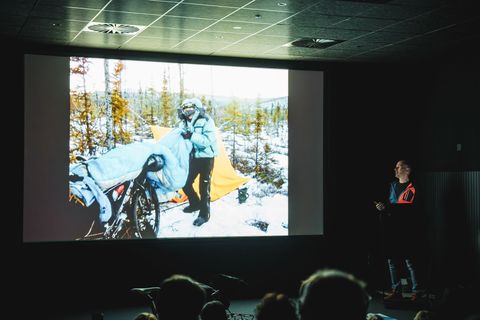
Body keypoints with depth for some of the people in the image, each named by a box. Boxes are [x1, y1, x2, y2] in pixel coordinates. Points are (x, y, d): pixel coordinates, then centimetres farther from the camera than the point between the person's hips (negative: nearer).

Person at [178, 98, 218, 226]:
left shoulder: (206, 121, -17)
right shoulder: (185, 122, 1)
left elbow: (207, 141, -27)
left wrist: (191, 136, -35)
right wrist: (182, 135, -18)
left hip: (206, 157, -6)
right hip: (193, 157, 6)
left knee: (204, 187, -2)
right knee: (186, 183, 12)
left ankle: (204, 214, 11)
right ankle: (195, 203, 36)